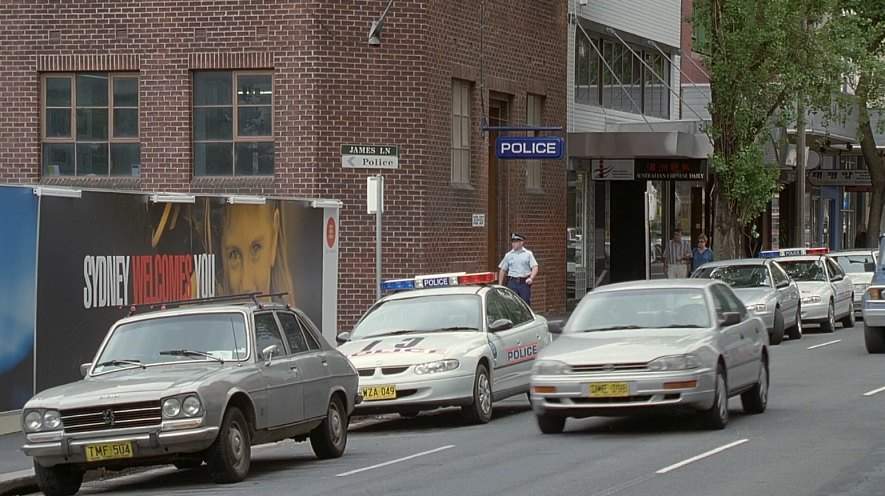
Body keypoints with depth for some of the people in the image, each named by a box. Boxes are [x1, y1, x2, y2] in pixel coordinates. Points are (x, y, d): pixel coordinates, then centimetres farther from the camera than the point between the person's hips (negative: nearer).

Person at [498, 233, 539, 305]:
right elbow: (502, 270, 14)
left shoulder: (528, 254, 6)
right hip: (512, 283, 1)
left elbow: (535, 267, -1)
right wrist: (500, 285, 9)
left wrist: (531, 278, -18)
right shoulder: (508, 255, 11)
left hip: (525, 283, -1)